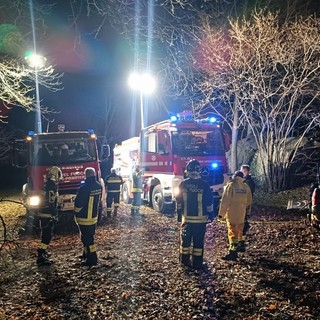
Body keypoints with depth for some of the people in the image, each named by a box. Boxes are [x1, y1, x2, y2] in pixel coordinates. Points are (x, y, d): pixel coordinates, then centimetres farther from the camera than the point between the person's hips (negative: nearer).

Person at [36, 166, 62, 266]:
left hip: (43, 213, 10)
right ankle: (41, 258, -12)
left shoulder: (47, 184, 14)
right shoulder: (52, 185, -17)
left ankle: (43, 252, 37)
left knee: (46, 234, 23)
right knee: (47, 235, -10)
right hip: (47, 214, -10)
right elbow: (51, 202, -23)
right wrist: (54, 214, -19)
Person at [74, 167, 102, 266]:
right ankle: (86, 254, 35)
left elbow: (78, 204, -15)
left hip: (84, 218, -7)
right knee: (89, 236, 21)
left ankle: (92, 259, 2)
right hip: (94, 216, 7)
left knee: (87, 238, -1)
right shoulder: (99, 186, 0)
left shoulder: (84, 188, -23)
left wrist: (76, 214, 4)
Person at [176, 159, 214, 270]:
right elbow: (209, 202, -2)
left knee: (185, 239, 12)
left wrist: (179, 214, 15)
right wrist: (210, 214, 10)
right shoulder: (204, 185, -7)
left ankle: (184, 260, 20)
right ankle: (197, 263, 8)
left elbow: (178, 201, 5)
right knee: (198, 241, 4)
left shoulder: (183, 184, -1)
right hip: (200, 218, -2)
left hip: (186, 217, 2)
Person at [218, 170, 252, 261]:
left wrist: (221, 213, -8)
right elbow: (249, 201, 11)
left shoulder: (230, 185, -9)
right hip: (242, 214, 5)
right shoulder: (246, 187, 5)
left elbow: (225, 200, -12)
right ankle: (234, 251, 22)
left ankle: (232, 253, -6)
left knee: (232, 233, -4)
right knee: (239, 232, 14)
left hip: (231, 213, -5)